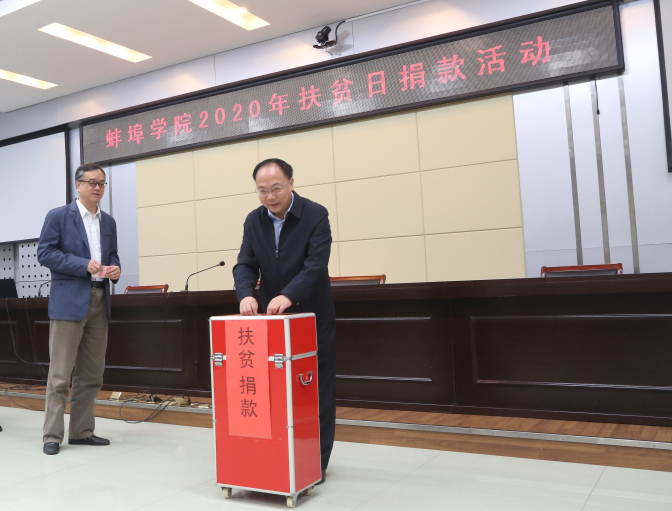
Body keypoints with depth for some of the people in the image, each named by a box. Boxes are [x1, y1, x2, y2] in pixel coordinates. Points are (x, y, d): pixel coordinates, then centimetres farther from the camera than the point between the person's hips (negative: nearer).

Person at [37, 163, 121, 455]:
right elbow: (45, 253, -7)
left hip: (99, 302, 6)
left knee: (91, 374, 9)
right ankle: (52, 435, 7)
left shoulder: (108, 222, 16)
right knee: (60, 374, -2)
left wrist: (115, 269, -3)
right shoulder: (58, 216, 0)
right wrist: (84, 264, -17)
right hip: (69, 301, -6)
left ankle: (81, 431, 20)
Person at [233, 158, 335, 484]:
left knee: (317, 391, 4)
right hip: (271, 318, 5)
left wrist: (288, 295, -38)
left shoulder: (316, 215, -13)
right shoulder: (254, 221, 2)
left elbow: (316, 264, -24)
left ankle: (316, 462, 16)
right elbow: (245, 264, -3)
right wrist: (246, 294, -24)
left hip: (312, 317, -4)